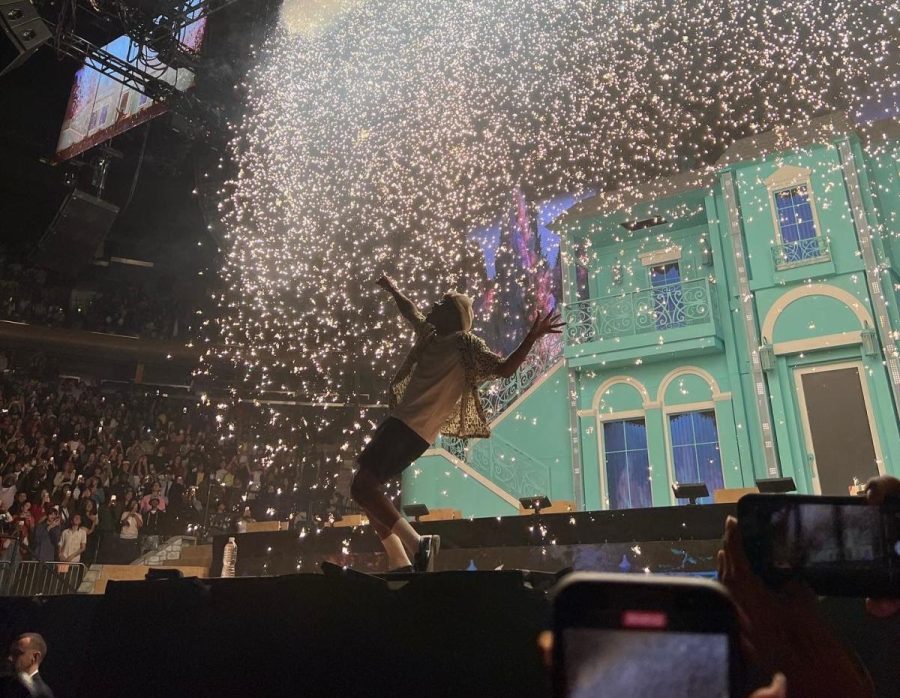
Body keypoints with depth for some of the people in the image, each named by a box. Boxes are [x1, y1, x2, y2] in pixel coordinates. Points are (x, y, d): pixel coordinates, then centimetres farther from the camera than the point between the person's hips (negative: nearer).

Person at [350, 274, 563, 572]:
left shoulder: (465, 344, -7)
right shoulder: (430, 335, 16)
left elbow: (504, 369, -15)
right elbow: (410, 310, 36)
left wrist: (533, 336, -25)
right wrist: (392, 289, 52)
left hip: (413, 429, -9)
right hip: (401, 422, 9)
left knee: (363, 488, -17)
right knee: (365, 488, 11)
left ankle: (417, 543, -16)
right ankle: (400, 562, 11)